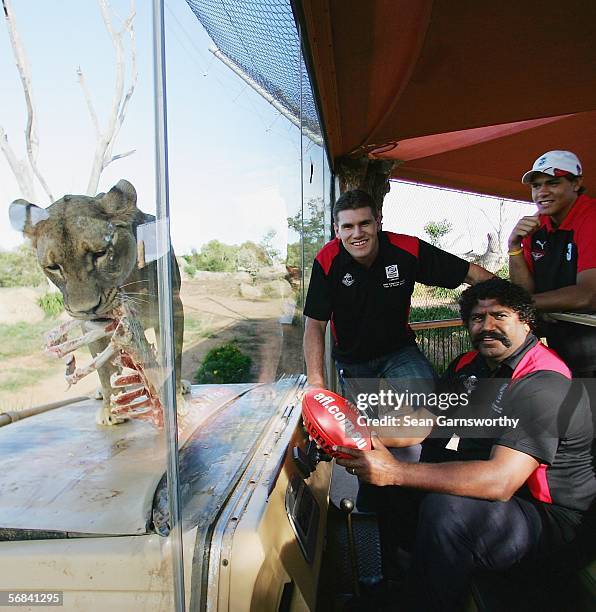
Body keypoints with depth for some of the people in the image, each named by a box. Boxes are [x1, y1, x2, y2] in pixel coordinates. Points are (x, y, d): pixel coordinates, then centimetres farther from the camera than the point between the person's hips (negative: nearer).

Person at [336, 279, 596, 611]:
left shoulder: (546, 384, -24)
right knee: (376, 471, 2)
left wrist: (396, 471, -37)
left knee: (446, 509, -35)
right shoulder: (467, 366, 4)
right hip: (480, 488, 8)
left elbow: (500, 481, -33)